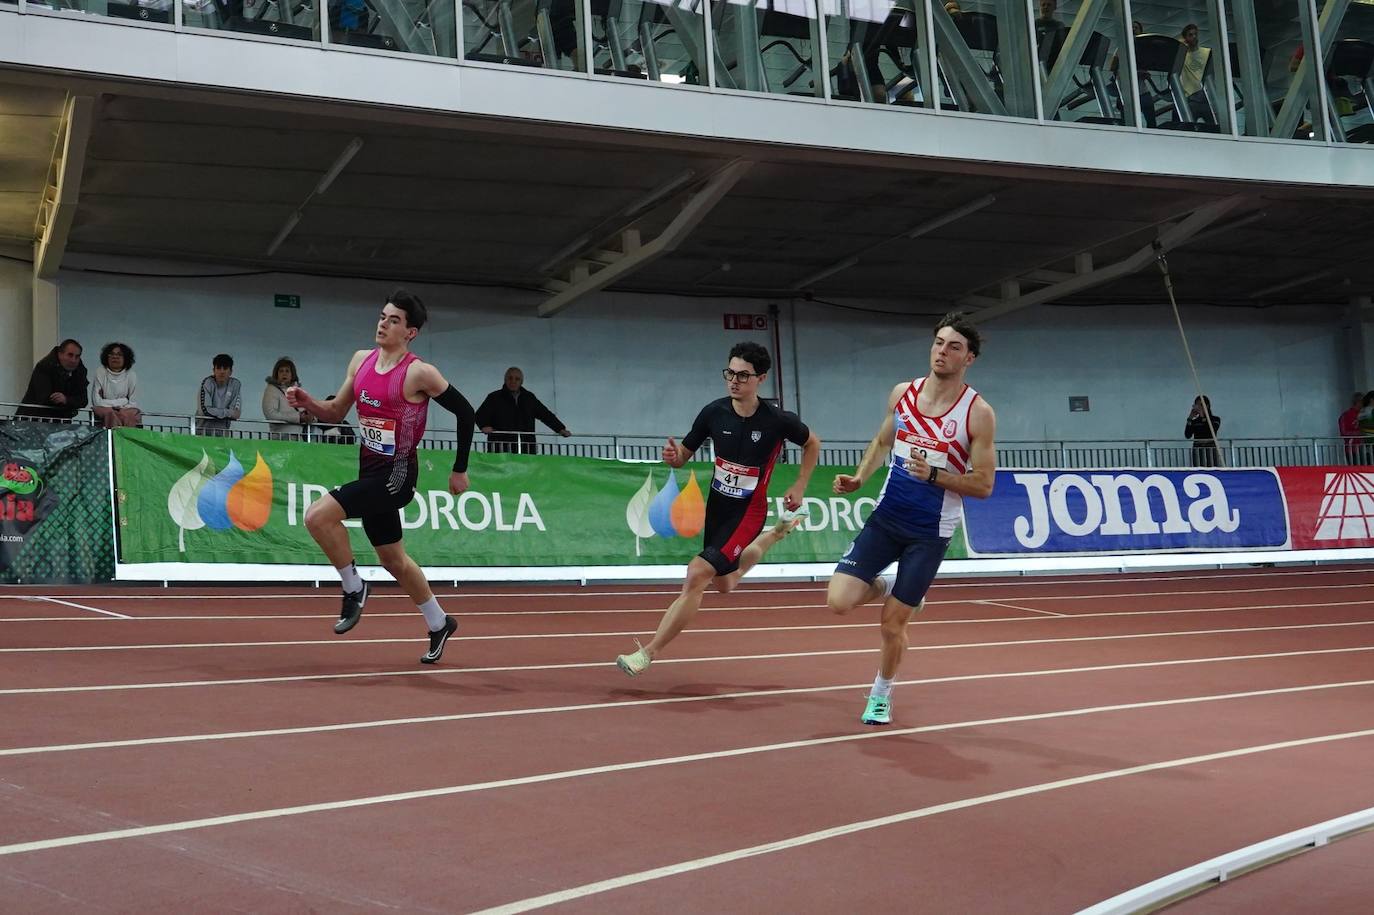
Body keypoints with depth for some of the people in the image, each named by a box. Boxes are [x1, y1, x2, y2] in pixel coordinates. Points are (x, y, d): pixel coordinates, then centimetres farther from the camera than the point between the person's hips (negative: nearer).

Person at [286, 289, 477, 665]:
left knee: (318, 515, -24)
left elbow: (465, 412, -6)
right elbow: (336, 412, 13)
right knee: (393, 559, 19)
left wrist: (460, 471, 0)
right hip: (369, 471, 8)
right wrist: (307, 402, -8)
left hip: (396, 475, -7)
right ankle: (439, 624, 37)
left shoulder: (419, 373, -14)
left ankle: (354, 588, -2)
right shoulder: (361, 360, 5)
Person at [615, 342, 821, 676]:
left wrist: (799, 487, -1)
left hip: (748, 510, -5)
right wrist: (673, 456, -26)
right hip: (717, 504, 5)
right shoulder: (714, 412, -11)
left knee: (697, 575, -20)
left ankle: (648, 652, -12)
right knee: (724, 584, 24)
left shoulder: (778, 420, -18)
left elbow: (812, 443, 3)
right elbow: (684, 455, -3)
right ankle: (777, 533, 48)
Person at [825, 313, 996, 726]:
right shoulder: (902, 393, 1)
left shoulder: (978, 413, -12)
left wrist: (932, 474, -25)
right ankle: (887, 586, 23)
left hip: (929, 533, -3)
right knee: (839, 601, -11)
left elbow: (983, 485, -11)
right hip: (885, 518, 4)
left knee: (893, 623, 2)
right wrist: (859, 477, 1)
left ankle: (882, 693, 31)